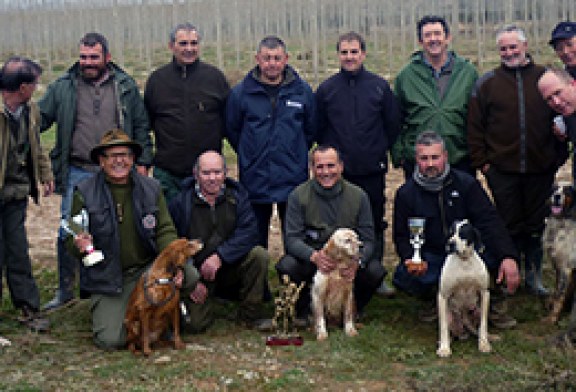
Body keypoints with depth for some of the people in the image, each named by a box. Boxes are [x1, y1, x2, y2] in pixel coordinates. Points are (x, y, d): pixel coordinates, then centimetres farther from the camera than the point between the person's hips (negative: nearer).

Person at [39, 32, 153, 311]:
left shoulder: (125, 86, 6)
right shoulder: (62, 87, 5)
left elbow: (141, 126, 9)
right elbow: (40, 119, 8)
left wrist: (142, 162, 3)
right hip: (77, 173, 0)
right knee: (68, 232, 0)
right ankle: (65, 290, 15)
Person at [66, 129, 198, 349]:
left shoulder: (151, 188, 4)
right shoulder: (84, 193, -3)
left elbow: (165, 231, 1)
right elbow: (71, 241, 1)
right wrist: (79, 244, -25)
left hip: (147, 269, 3)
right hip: (108, 277, -2)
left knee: (190, 276, -25)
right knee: (111, 340, -20)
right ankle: (109, 313, 19)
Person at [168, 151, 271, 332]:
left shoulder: (237, 196, -2)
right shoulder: (180, 203, -7)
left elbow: (249, 232, -14)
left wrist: (220, 256, -26)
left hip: (230, 267, 2)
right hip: (196, 272, -2)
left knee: (260, 255, -24)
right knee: (195, 324, -17)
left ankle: (250, 315, -8)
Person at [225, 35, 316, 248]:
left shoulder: (303, 91, 3)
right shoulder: (240, 93, 0)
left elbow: (311, 130, 12)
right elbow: (232, 130, 8)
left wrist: (296, 155, 8)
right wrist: (251, 157, 6)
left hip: (294, 180, 1)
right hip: (255, 180, 0)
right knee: (255, 241, 8)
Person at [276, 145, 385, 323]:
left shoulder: (358, 196, -2)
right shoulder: (298, 196, -6)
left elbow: (367, 240, -4)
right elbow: (292, 238, -12)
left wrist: (357, 262, -28)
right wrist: (314, 256, -34)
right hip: (311, 260, -1)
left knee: (375, 270, -27)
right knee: (286, 266, -31)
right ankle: (304, 311, 0)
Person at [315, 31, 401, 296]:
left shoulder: (379, 86, 3)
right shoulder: (327, 89, 3)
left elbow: (393, 124, 8)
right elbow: (318, 128, 10)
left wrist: (381, 150, 4)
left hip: (372, 170, 0)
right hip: (337, 171, 0)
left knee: (374, 224, 6)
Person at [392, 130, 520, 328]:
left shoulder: (465, 183, -5)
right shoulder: (406, 193, -1)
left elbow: (490, 221, -14)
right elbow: (402, 235, 3)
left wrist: (508, 257, -30)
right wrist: (410, 258, -21)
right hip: (430, 257, 1)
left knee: (496, 249, -32)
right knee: (404, 277, -30)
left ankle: (494, 300, -3)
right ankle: (431, 297, 6)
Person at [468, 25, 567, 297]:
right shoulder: (488, 83, 2)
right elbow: (474, 126, 3)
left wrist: (559, 157, 5)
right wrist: (481, 161, -2)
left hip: (540, 170, 1)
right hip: (502, 170, -1)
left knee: (536, 225, 10)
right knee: (509, 225, 7)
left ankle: (534, 274, 22)